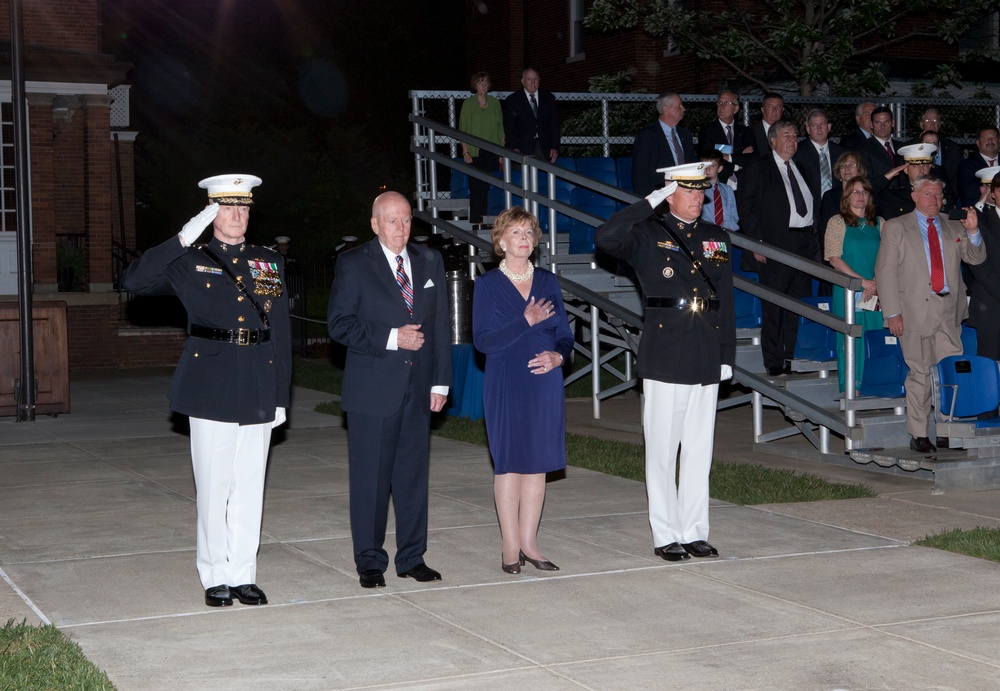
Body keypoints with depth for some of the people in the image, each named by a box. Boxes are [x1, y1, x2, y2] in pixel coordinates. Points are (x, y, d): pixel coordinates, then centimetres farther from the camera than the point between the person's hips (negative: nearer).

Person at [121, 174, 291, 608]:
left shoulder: (270, 263, 12)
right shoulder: (189, 262, 3)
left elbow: (282, 333, 12)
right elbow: (133, 281, -12)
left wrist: (281, 395, 8)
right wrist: (182, 239, -17)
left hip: (258, 390, 3)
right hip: (211, 389, -3)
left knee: (250, 486, 7)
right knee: (214, 486, 1)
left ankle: (244, 574, 15)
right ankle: (216, 577, 12)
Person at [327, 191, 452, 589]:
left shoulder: (429, 262, 12)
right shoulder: (354, 264, -1)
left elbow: (440, 325, 12)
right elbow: (339, 323, -8)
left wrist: (440, 380, 6)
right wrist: (391, 339, -16)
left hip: (417, 388, 4)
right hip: (372, 388, -4)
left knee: (414, 474, 8)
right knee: (370, 478, 0)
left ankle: (412, 558, 17)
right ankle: (370, 562, 10)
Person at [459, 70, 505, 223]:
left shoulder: (495, 103, 10)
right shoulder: (468, 103, 1)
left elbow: (500, 128, 13)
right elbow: (462, 129, 0)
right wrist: (465, 152, -8)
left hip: (492, 152, 3)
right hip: (475, 152, -3)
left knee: (489, 187, -1)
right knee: (475, 187, -6)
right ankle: (475, 219, -2)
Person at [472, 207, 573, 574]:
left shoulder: (548, 282, 10)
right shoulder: (487, 284, -2)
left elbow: (565, 335, 11)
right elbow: (483, 341, -11)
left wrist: (557, 356, -10)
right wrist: (526, 322, -18)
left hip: (545, 384, 4)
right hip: (506, 386, -4)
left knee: (538, 462, 6)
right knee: (508, 462, -1)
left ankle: (529, 542, 14)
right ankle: (511, 547, 6)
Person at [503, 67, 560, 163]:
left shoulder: (548, 98, 12)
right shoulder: (512, 100, 5)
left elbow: (554, 124, 10)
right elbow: (509, 127, 3)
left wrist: (555, 147, 1)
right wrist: (514, 148, -9)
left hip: (546, 149, 2)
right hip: (523, 150, -2)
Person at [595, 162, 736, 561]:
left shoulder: (717, 239, 14)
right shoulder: (648, 235, 0)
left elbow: (726, 302, 16)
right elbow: (605, 238, -21)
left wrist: (727, 356, 10)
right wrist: (650, 202, -16)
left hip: (706, 360, 4)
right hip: (664, 358, -4)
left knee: (699, 449, 9)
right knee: (662, 449, 0)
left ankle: (695, 532, 17)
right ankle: (666, 536, 7)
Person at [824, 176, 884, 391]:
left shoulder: (878, 223, 12)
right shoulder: (837, 222, 1)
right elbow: (834, 259, -6)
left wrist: (874, 284, -9)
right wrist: (862, 281, -13)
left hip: (875, 291, 3)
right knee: (850, 338, -2)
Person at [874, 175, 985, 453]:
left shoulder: (954, 228, 17)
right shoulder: (896, 228, 5)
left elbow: (976, 258, 11)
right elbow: (885, 272, -1)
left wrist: (973, 233, -9)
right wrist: (892, 313, -10)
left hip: (949, 313, 3)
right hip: (916, 311, -3)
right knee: (920, 373, 0)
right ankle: (918, 434, 9)